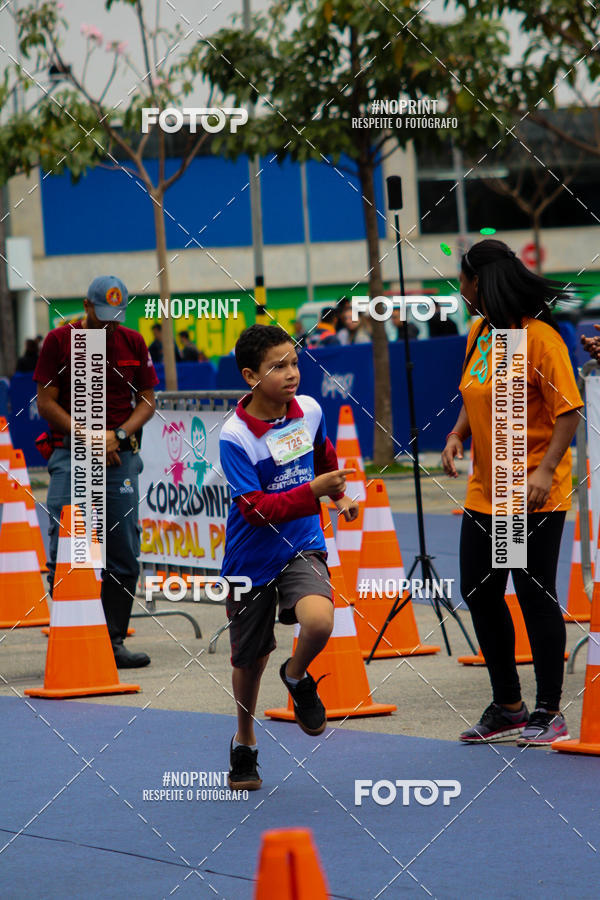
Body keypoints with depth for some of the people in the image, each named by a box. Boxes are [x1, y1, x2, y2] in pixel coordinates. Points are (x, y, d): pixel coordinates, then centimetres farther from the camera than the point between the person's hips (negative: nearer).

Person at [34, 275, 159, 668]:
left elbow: (147, 400, 11)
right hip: (71, 457, -3)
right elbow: (46, 402, -2)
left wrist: (117, 435, -6)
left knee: (123, 556, 2)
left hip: (121, 458, 3)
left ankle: (115, 641, 8)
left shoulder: (133, 343, 10)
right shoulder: (59, 341, 0)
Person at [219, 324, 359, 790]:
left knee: (319, 621, -28)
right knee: (249, 659, 12)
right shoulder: (235, 437, -19)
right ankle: (245, 742, 38)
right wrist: (313, 490, -31)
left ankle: (297, 678, 6)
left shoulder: (310, 410, -4)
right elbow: (258, 510, -24)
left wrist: (339, 493, 29)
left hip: (302, 547, 2)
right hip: (252, 558, -2)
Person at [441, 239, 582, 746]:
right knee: (480, 594, 10)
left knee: (535, 596, -3)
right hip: (484, 492, 8)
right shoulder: (480, 332, 9)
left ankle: (549, 713, 7)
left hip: (534, 496, -8)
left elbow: (568, 410, -17)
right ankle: (507, 708, 22)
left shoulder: (540, 337, -16)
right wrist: (458, 434, 4)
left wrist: (544, 471, -27)